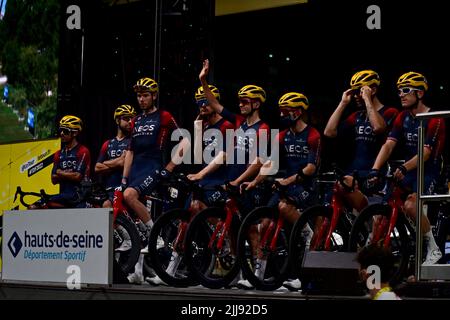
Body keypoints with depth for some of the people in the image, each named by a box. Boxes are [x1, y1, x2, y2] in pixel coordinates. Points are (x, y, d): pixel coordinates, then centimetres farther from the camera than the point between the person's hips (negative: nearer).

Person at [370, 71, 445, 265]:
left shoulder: (434, 120, -13)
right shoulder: (402, 118, 6)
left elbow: (426, 153, -22)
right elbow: (389, 145, -5)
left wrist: (404, 168, -37)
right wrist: (375, 170, -20)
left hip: (428, 172, -7)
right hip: (408, 171, 7)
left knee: (410, 206, -29)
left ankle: (434, 249, -13)